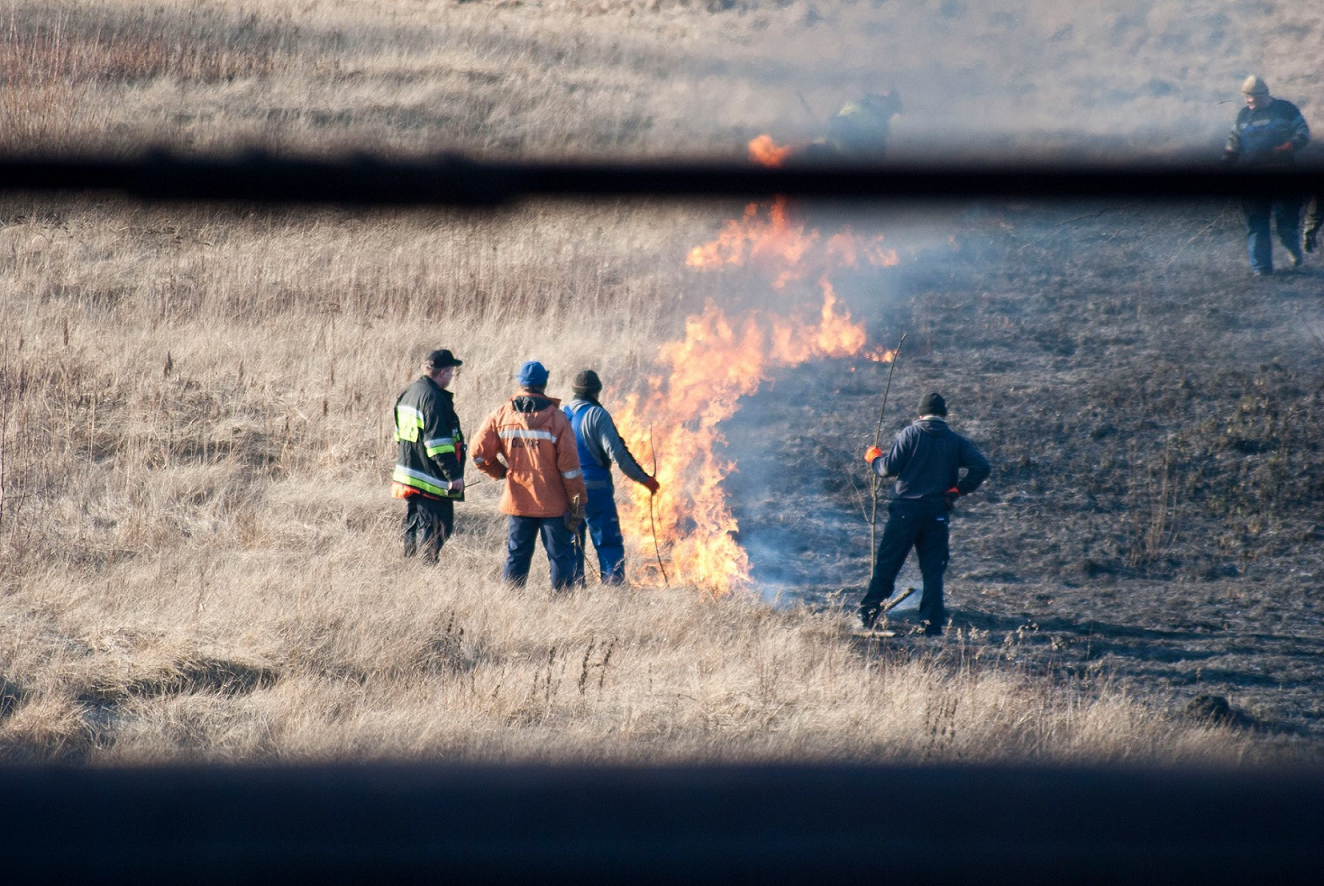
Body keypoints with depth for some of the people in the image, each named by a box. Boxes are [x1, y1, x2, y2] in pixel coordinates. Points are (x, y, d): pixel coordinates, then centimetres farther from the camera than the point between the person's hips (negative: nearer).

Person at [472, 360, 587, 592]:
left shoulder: (502, 415, 1)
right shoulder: (555, 418, -8)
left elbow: (479, 453, -2)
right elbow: (569, 465, -10)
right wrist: (577, 503, -5)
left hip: (516, 501, 3)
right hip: (552, 503, -3)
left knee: (516, 555, 11)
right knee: (560, 556, 4)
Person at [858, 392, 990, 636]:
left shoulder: (910, 434, -3)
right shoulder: (956, 441, 5)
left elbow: (889, 468, -8)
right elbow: (981, 467, -6)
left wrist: (874, 458, 13)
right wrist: (958, 490, 2)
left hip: (905, 510, -2)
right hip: (937, 514, 2)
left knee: (886, 565, 6)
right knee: (933, 570, 8)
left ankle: (867, 617, 8)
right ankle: (933, 624, 2)